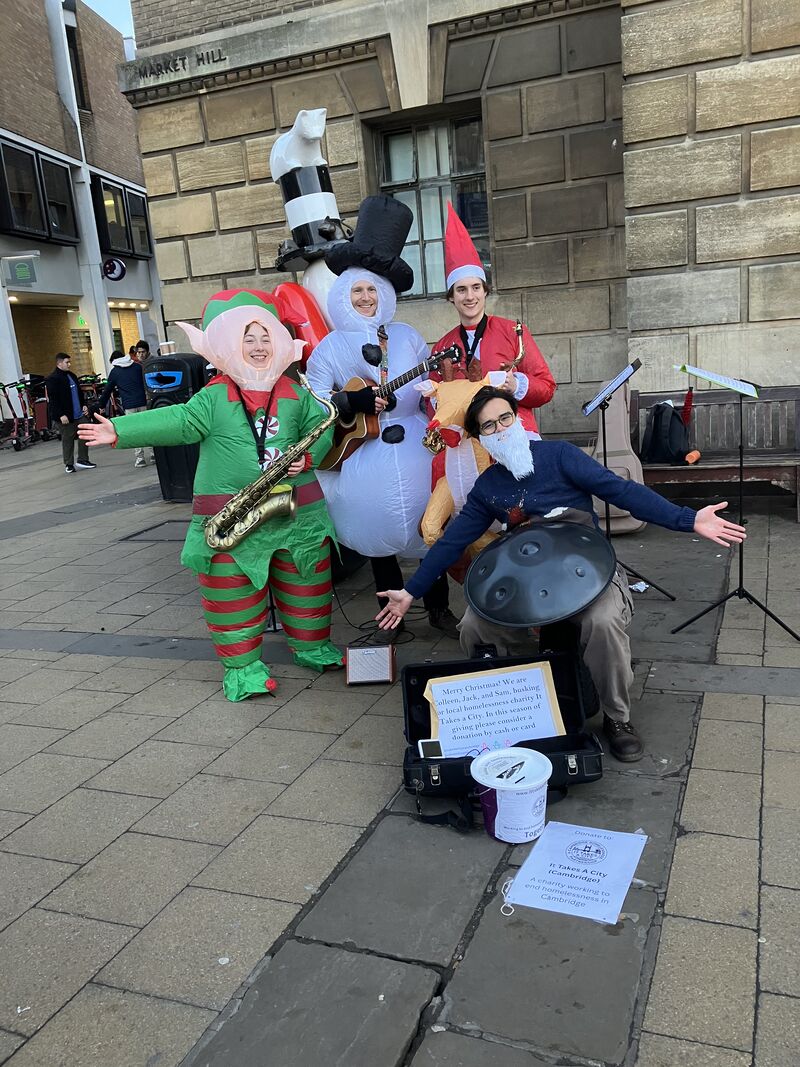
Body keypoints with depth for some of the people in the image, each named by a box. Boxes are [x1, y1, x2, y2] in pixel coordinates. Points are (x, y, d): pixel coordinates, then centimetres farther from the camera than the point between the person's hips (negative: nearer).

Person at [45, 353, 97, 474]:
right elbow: (52, 400, -15)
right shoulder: (53, 379, -11)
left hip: (80, 414, 7)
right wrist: (61, 415, -20)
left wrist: (83, 405, 13)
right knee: (68, 440, 2)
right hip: (67, 417, -7)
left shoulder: (71, 375, 14)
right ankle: (69, 464, 12)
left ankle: (82, 460, 17)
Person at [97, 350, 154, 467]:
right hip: (142, 402, 2)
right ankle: (154, 454, 6)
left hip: (128, 405, -2)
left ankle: (139, 458, -2)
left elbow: (107, 390, 11)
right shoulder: (137, 366, 12)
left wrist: (101, 405, 20)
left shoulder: (114, 372, 7)